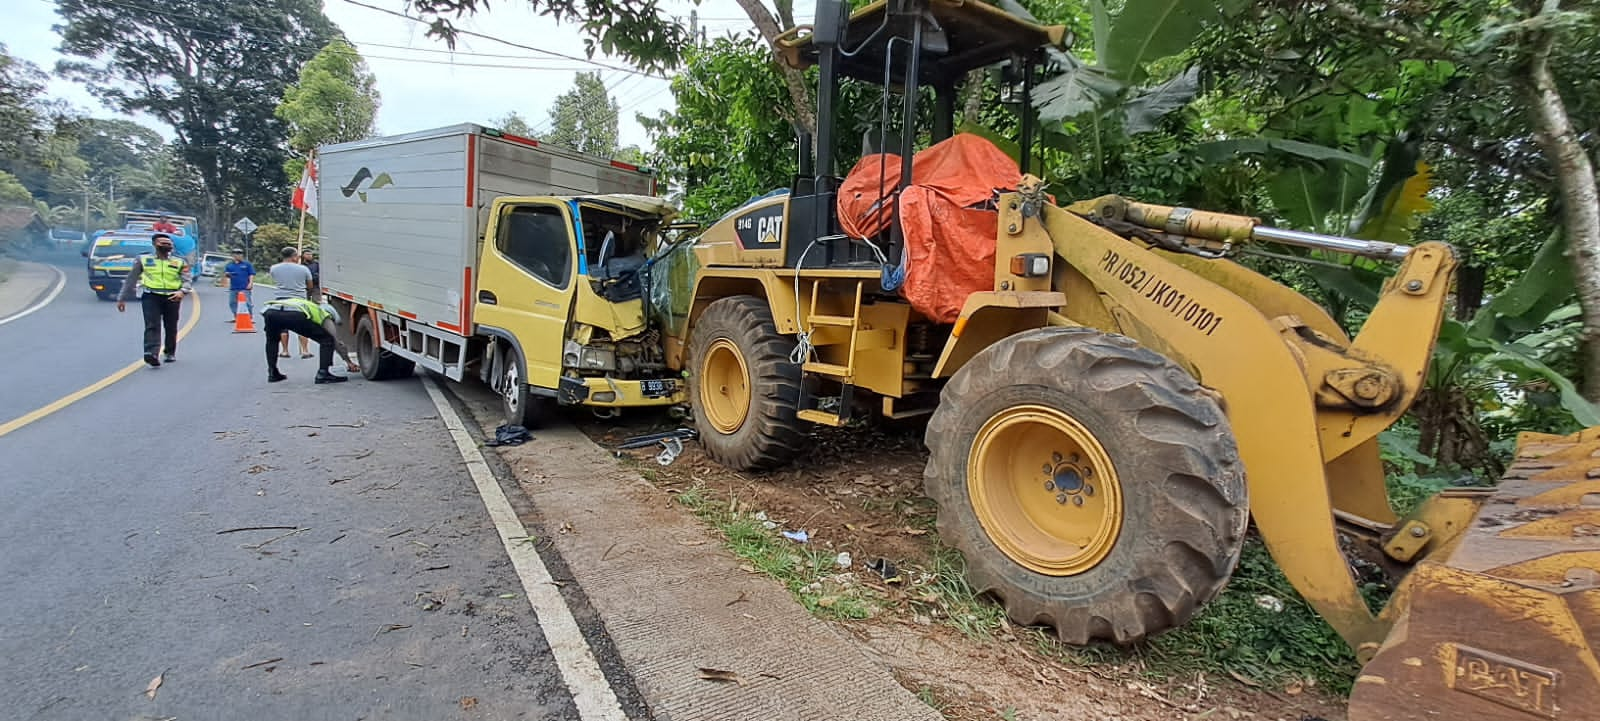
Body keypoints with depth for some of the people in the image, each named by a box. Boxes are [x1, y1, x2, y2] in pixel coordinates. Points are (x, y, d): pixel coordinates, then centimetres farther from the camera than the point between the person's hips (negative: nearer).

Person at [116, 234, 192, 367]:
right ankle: (151, 354, -27)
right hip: (151, 296, -1)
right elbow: (131, 280, 15)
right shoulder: (143, 260, 11)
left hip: (172, 297, 1)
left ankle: (170, 353, 25)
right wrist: (122, 298, 13)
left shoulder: (179, 262, 11)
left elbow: (186, 280, 2)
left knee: (171, 328, 10)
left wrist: (182, 291, -20)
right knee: (152, 326, -14)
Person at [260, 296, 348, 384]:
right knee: (327, 339, 10)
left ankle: (272, 373, 33)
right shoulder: (323, 314, 27)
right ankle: (323, 374, 3)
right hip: (294, 314, -6)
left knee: (272, 340, 37)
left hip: (269, 310, 7)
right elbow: (335, 340, 25)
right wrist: (348, 361, 34)